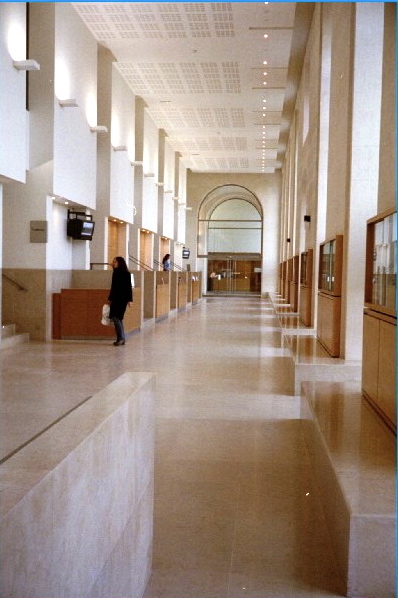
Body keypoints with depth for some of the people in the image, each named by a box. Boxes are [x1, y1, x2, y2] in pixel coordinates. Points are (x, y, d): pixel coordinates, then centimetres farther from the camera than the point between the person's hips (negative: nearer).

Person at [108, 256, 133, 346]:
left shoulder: (126, 274, -7)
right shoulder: (115, 273, 12)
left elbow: (129, 287, -8)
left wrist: (129, 300, -13)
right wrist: (110, 298, 18)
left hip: (122, 298, -7)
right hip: (115, 298, 7)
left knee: (115, 317, -14)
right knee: (117, 318, 6)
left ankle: (121, 337, -8)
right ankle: (122, 339, 12)